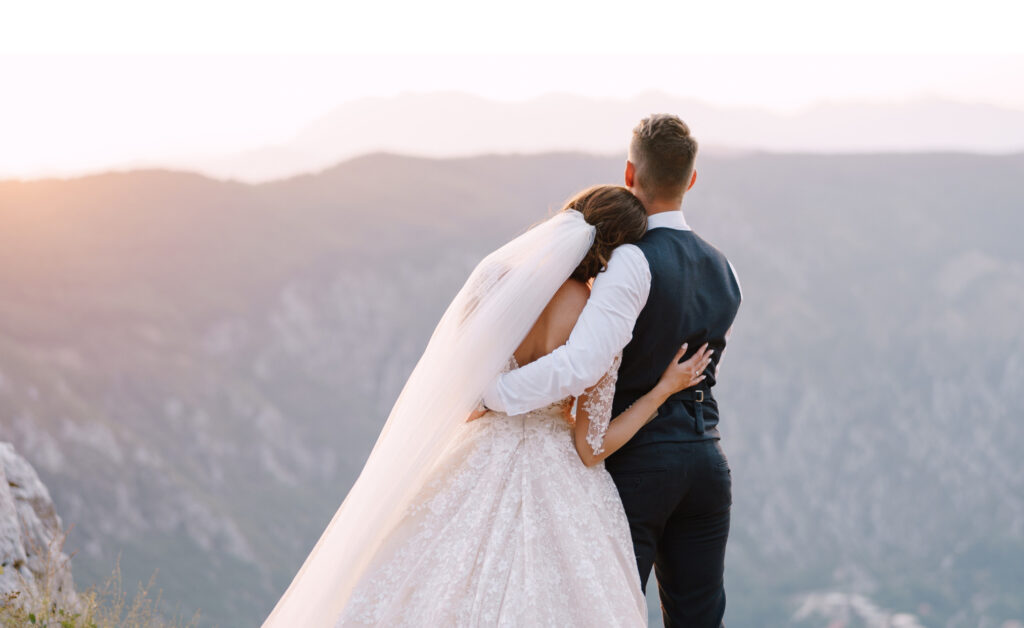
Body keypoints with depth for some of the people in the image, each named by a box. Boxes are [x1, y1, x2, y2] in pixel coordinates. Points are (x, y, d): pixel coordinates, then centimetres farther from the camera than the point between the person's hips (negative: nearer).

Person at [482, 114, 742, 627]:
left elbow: (581, 364, -27)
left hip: (634, 468, -7)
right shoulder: (723, 272, 9)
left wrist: (490, 392, -19)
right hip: (706, 465, 7)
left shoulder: (633, 262, -16)